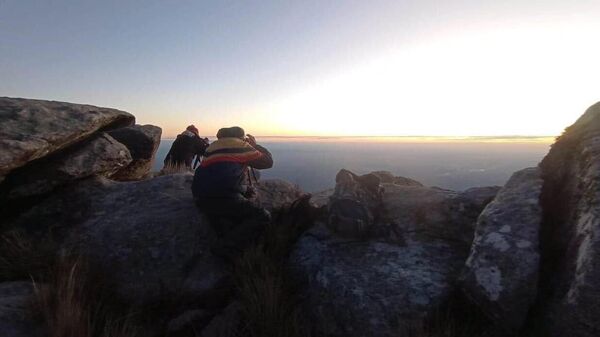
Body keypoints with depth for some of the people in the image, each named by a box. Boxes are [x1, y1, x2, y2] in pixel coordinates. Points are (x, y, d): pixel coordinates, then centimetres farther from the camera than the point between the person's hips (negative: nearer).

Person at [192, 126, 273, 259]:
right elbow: (268, 161, 13)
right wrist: (255, 145, 28)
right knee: (263, 217, -3)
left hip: (201, 197, 8)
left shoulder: (213, 146, 26)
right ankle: (226, 248, -16)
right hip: (224, 196, -7)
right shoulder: (242, 146, 9)